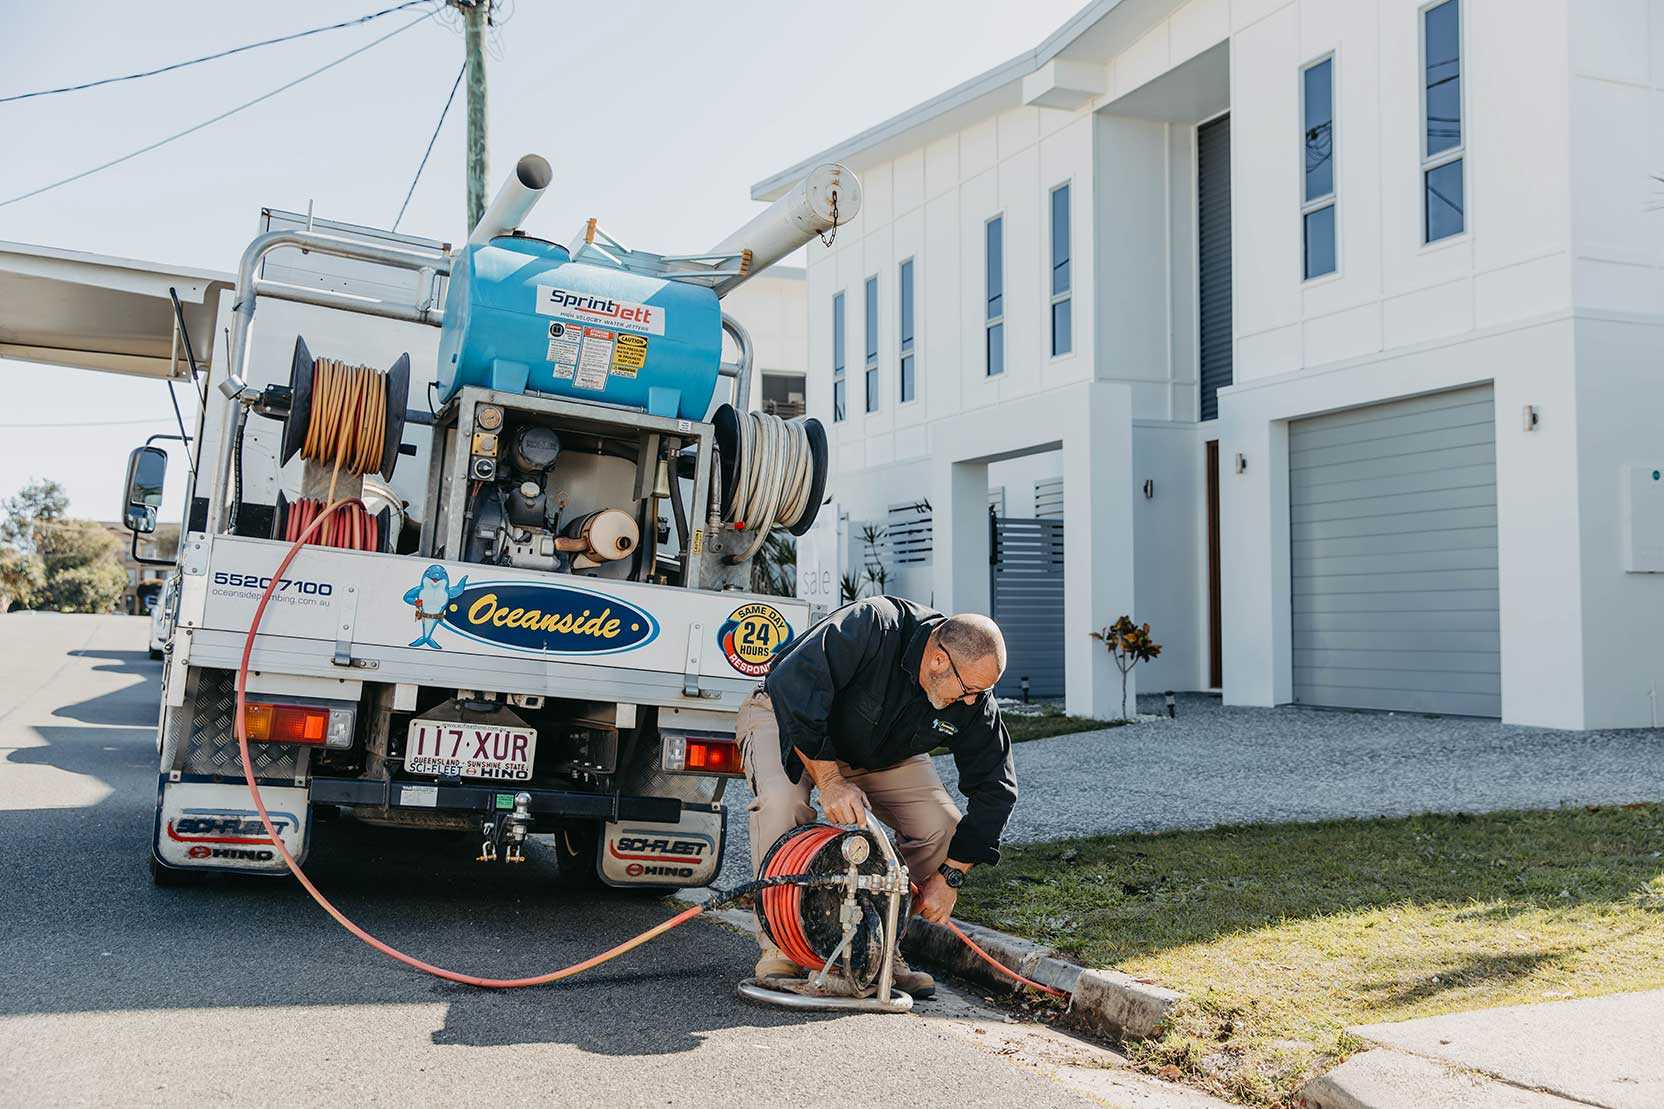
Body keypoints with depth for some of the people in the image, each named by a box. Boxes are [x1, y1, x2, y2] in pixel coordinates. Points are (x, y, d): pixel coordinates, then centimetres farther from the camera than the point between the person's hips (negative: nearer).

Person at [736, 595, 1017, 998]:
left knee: (943, 827, -14)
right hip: (790, 719, -5)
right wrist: (830, 780, -41)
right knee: (782, 799, -35)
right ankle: (777, 947, -19)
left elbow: (994, 788, -12)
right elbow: (793, 683, -42)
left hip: (880, 754, 5)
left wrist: (950, 876, -16)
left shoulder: (973, 700, -21)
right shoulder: (874, 626, -38)